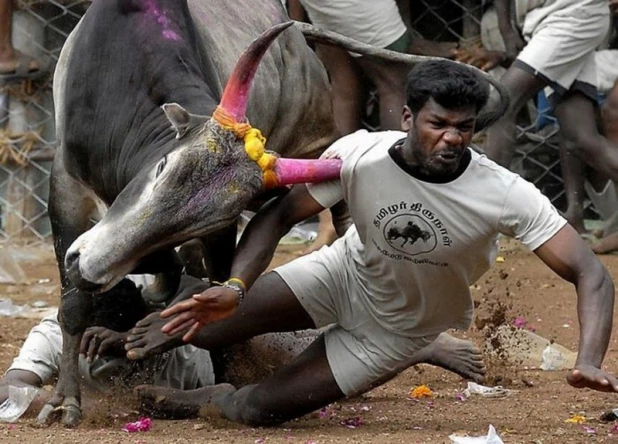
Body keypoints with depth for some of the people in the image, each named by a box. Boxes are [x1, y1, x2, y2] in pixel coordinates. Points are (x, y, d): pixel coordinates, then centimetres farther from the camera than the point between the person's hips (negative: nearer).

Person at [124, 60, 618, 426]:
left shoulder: (505, 195, -32)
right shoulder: (359, 155, -27)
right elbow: (280, 215, -17)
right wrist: (236, 287, -35)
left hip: (399, 327, -2)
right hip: (344, 273, 2)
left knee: (254, 408, -8)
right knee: (201, 323, -8)